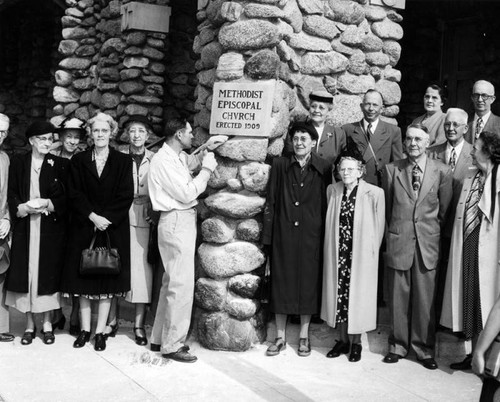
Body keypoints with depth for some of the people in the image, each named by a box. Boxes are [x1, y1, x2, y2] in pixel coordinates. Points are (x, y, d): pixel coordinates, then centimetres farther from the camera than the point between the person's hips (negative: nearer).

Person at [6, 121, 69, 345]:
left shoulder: (60, 165, 5)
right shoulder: (18, 163, 8)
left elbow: (66, 197, 1)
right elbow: (12, 195, 5)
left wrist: (46, 204, -14)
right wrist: (25, 208, -13)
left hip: (51, 228, -1)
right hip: (24, 227, 1)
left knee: (48, 273, 0)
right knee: (25, 273, 1)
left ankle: (47, 323, 13)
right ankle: (29, 324, 13)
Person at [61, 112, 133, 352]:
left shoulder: (123, 161, 4)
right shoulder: (78, 161, 7)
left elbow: (126, 195, -4)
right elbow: (74, 193, -1)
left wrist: (107, 218, -14)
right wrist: (92, 216, -13)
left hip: (113, 228, -1)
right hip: (83, 227, 1)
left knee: (108, 279, 1)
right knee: (83, 278, 4)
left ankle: (100, 331, 9)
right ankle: (85, 329, 14)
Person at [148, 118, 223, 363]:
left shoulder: (177, 157, 10)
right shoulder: (163, 161, -16)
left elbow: (189, 163, 31)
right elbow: (187, 194, -19)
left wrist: (205, 151, 13)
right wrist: (206, 169, -11)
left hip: (183, 221, 10)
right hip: (176, 222, -10)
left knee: (171, 281, 15)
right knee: (181, 285, -8)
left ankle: (160, 338, 25)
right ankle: (172, 345, 1)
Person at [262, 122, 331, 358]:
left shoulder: (323, 169, 3)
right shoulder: (280, 165, 4)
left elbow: (326, 204, 4)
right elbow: (271, 201, 4)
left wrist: (326, 236, -1)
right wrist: (267, 235, 0)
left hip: (311, 235, 0)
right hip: (283, 233, 1)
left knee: (308, 282, 5)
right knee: (281, 281, 4)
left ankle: (304, 335, 20)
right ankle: (280, 337, 16)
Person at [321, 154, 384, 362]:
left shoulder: (374, 193, -11)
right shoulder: (333, 190, 4)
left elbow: (379, 227, -5)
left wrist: (371, 253, -3)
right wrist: (331, 249, 9)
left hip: (361, 256, -4)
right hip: (337, 254, 4)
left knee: (358, 296, 6)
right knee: (338, 295, 10)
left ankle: (356, 343, 22)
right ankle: (343, 340, 26)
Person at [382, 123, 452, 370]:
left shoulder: (442, 171, -1)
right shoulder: (392, 170, 1)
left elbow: (444, 210, 7)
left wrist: (433, 231, 11)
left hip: (427, 244, 0)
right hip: (399, 241, 1)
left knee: (425, 299, 4)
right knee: (398, 297, 8)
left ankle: (424, 348, 19)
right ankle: (398, 345, 23)